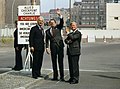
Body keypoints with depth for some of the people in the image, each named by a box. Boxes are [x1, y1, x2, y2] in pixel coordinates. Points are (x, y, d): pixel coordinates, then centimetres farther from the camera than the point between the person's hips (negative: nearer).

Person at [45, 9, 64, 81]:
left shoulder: (58, 27, 11)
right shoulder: (48, 31, 13)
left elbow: (62, 22, -7)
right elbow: (47, 40, 10)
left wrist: (60, 15, -20)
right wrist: (47, 47, -1)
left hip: (60, 46, -2)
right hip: (53, 47, 2)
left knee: (61, 61, -2)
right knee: (54, 62, 6)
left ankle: (62, 76, 1)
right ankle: (55, 76, 12)